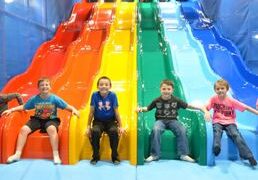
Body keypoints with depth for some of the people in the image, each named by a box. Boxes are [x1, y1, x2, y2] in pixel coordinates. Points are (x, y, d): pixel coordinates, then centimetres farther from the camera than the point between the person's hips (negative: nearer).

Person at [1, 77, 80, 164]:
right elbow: (23, 107, 13)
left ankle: (56, 155, -29)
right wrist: (11, 110, 4)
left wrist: (74, 109, -25)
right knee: (23, 129, -19)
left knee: (52, 129, -37)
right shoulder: (34, 99, 2)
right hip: (37, 119, 4)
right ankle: (17, 154, -8)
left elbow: (67, 106, -5)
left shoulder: (54, 98, -5)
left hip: (51, 120, -3)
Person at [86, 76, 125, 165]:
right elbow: (91, 112, -3)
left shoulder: (112, 95, -9)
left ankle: (115, 156, -7)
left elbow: (116, 112, -4)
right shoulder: (95, 95, -9)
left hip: (110, 121, 0)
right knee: (95, 131, -30)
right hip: (98, 121, 0)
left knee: (114, 131, -30)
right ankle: (95, 156, -6)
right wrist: (88, 127, -1)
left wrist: (120, 127, -3)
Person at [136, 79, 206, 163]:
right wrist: (141, 109, -14)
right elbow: (148, 108, 7)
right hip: (160, 120, -1)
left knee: (182, 130, -26)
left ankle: (183, 154, -10)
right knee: (156, 130, -33)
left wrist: (200, 108, -8)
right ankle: (155, 155, -20)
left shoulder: (176, 100, -2)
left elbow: (188, 106, 2)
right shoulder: (157, 100, -2)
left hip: (173, 120, 1)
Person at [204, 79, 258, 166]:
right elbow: (205, 107, -8)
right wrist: (206, 112, -32)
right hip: (217, 122, 1)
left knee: (236, 135, -24)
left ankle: (248, 156, -24)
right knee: (217, 131, -33)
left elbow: (246, 107, -6)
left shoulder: (232, 101, -6)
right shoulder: (213, 99, -2)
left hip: (230, 122, 0)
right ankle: (216, 147, -54)